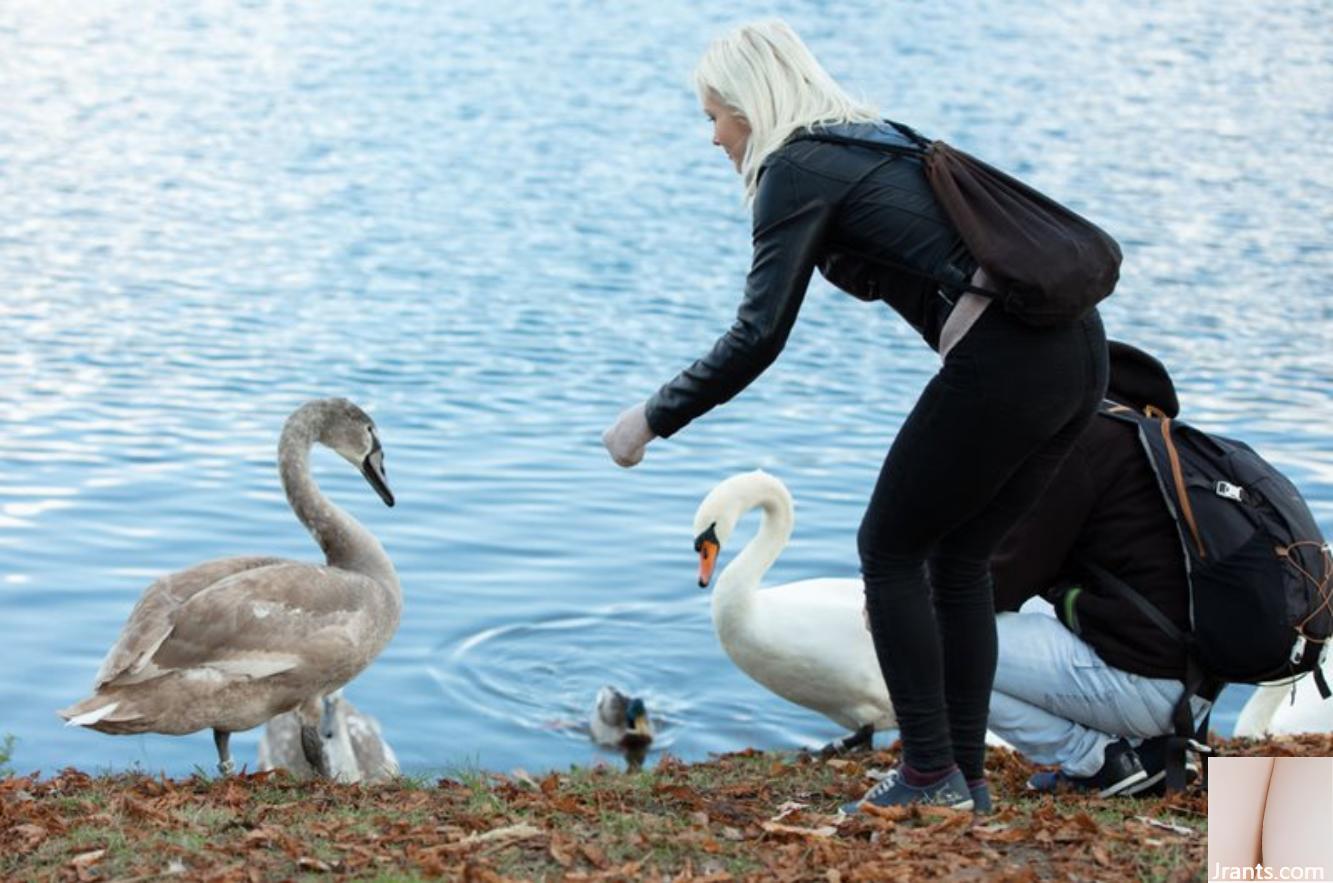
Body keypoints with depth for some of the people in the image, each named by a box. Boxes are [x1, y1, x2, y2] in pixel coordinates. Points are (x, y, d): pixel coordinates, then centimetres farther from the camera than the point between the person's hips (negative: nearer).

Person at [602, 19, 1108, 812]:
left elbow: (759, 337, -10)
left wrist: (655, 418, -4)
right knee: (958, 559, 19)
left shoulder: (795, 167, -2)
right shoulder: (878, 137, 24)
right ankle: (965, 774, 21)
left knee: (890, 549, 8)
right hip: (1080, 347, 9)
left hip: (1004, 363, -9)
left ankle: (931, 774, 7)